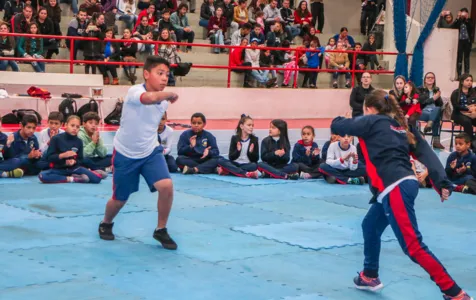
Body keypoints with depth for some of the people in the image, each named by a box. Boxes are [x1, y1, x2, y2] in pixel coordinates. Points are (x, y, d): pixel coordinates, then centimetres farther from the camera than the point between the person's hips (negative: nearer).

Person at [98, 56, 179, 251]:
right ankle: (106, 224, 44)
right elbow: (150, 98, -49)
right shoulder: (134, 91, -24)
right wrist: (171, 94, -32)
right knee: (120, 199, 10)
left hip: (151, 152, 4)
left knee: (166, 186, -19)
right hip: (125, 153, -4)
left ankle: (161, 230, 2)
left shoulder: (164, 101, -3)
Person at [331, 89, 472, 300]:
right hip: (404, 184, 9)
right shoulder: (401, 125, 18)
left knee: (413, 246, -10)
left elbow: (336, 127, 6)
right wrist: (442, 183, -1)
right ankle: (370, 276, 43)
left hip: (395, 189, -9)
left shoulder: (371, 122, 0)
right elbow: (426, 154, 7)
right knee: (370, 226, 27)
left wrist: (340, 119, 31)